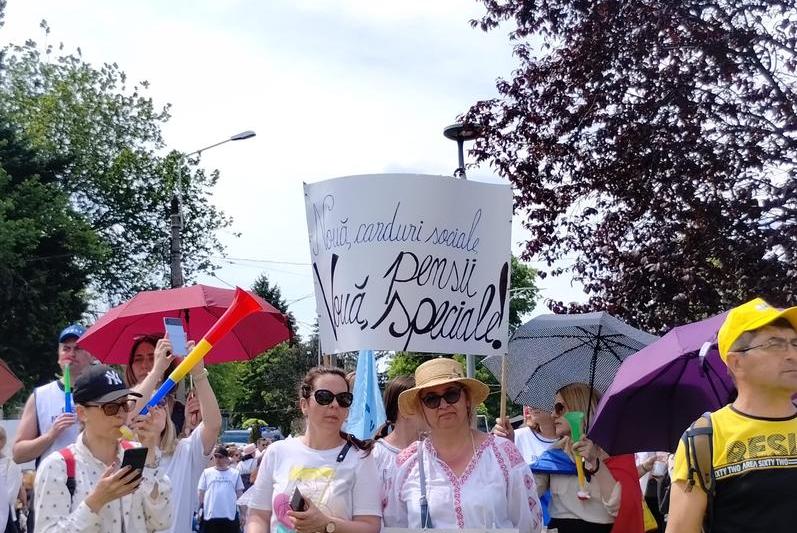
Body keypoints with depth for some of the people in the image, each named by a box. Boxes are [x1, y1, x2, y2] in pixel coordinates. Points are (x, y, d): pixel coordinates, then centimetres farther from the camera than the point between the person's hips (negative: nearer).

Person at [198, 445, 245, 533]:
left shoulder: (235, 473, 4)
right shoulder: (207, 473, 4)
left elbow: (240, 494, 8)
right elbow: (201, 493, 6)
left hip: (230, 516, 0)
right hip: (209, 515, 0)